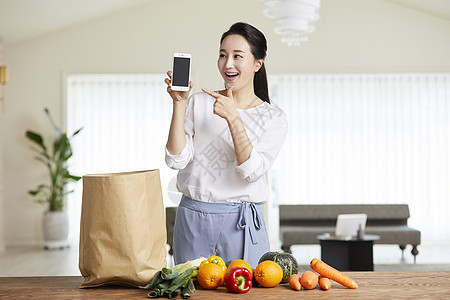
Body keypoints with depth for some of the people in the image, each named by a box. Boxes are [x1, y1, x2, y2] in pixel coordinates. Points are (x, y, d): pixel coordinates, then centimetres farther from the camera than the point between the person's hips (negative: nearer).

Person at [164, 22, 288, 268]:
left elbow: (252, 171, -14)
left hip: (241, 223, -1)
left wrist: (233, 118, -20)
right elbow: (177, 160, -6)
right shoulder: (199, 102, 4)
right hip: (192, 219, 2)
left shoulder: (274, 118, 0)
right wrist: (179, 104, -12)